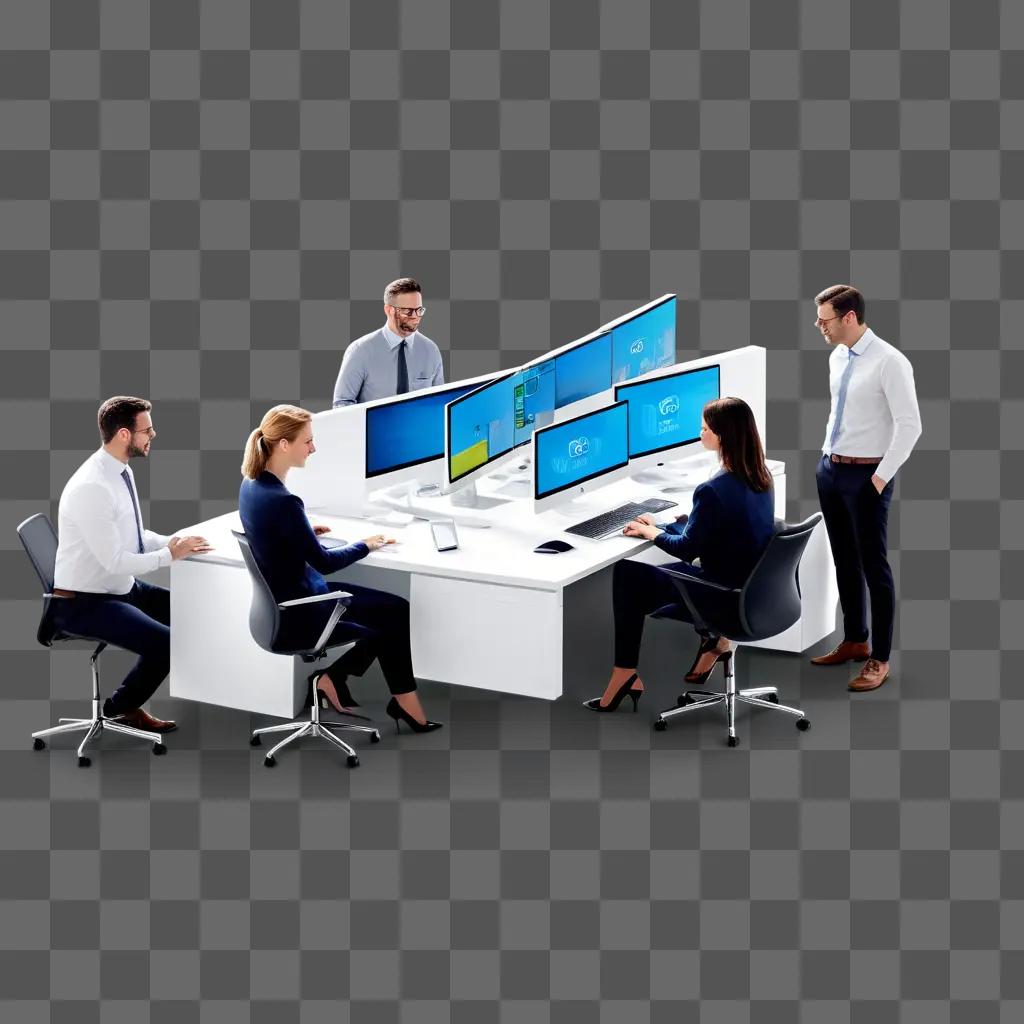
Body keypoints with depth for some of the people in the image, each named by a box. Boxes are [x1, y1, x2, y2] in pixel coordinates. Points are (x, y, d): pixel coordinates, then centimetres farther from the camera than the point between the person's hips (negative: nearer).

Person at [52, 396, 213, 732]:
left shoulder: (122, 472, 3)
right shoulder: (91, 488, -27)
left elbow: (135, 536, 13)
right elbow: (114, 561, -28)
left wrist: (174, 542, -4)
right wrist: (170, 555, -18)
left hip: (123, 588, 10)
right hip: (85, 603, -10)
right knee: (166, 642, -22)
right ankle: (121, 707, 2)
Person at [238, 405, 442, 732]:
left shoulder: (252, 485, -1)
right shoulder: (281, 501, -29)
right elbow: (324, 562, -17)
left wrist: (306, 531, 11)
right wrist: (365, 545, -2)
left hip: (291, 598, 9)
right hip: (295, 615, -8)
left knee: (398, 610, 9)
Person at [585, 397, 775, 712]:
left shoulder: (712, 491, -27)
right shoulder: (760, 477, -2)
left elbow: (687, 549, -15)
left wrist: (653, 533, 3)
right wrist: (665, 525, 16)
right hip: (754, 589, 8)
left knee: (625, 574, 5)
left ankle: (626, 674, 10)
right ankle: (715, 638, 21)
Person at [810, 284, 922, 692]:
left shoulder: (889, 362, -17)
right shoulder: (837, 358, 8)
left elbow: (910, 425, -19)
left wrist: (881, 477, -17)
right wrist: (827, 456, 13)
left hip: (866, 476, -8)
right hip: (830, 469, 8)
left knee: (873, 565, 0)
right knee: (845, 561, 17)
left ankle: (879, 659, 8)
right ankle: (855, 640, 31)